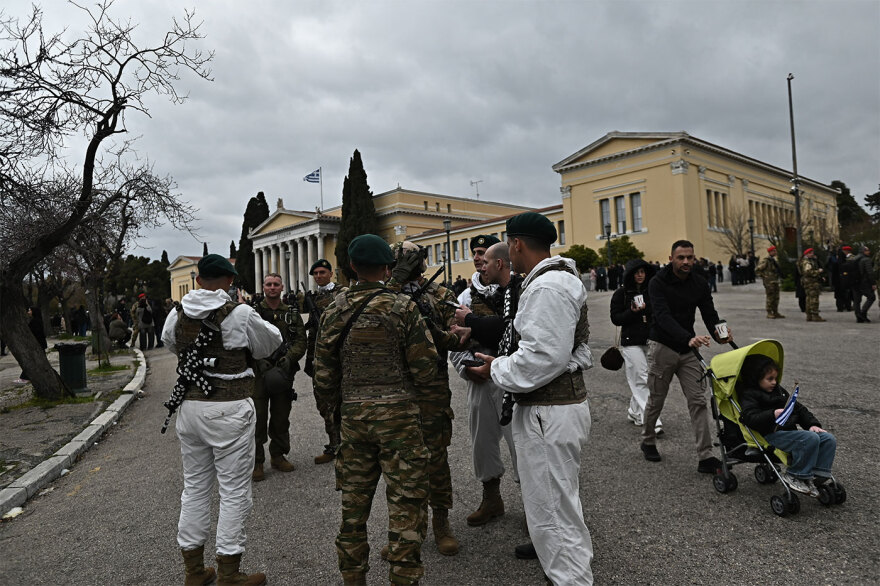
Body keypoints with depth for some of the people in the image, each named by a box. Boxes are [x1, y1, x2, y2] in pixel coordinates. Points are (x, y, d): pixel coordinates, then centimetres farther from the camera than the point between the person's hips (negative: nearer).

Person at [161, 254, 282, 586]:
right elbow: (272, 342, 3)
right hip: (229, 409, -5)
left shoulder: (177, 315, 2)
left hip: (189, 406, 6)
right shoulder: (240, 314, -12)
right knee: (234, 490, 5)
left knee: (194, 486, 17)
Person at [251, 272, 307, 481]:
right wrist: (260, 361, -17)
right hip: (258, 371, -3)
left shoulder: (292, 313, 9)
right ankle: (256, 462, 10)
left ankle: (278, 455, 28)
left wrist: (289, 357, -13)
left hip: (284, 372, 3)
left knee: (281, 417, 13)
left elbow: (301, 341, 3)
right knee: (257, 417, -1)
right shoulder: (253, 312, 1)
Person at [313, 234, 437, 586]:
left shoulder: (333, 311, 3)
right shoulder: (402, 307, -9)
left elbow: (323, 377, 6)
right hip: (398, 414, -4)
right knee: (405, 504, 5)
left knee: (354, 504, 17)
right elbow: (425, 370, -9)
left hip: (353, 415, 5)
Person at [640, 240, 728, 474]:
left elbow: (709, 313, -2)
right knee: (656, 400, 8)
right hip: (662, 347, -4)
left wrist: (719, 334, -25)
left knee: (699, 400, -2)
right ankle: (648, 442, 32)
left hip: (688, 349, 4)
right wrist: (689, 338, -41)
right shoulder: (658, 283, -14)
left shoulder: (699, 283, 3)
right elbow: (663, 317, -27)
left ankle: (705, 457, 3)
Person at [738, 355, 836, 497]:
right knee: (810, 438, -28)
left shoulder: (778, 390, 23)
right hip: (773, 434, -9)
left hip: (790, 430, 9)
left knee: (829, 439, -5)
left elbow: (799, 408, 25)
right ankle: (795, 476, -13)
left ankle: (817, 476, -3)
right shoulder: (749, 395, -5)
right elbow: (750, 417, -21)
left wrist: (812, 424, 9)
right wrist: (773, 415, -33)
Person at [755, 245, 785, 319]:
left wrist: (779, 277, 18)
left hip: (775, 281, 9)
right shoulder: (765, 260, -12)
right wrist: (763, 276, -12)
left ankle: (775, 313, 17)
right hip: (769, 282, -9)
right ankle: (769, 314, 0)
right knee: (770, 298, -5)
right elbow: (757, 270, -15)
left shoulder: (773, 260, 15)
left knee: (776, 298, 11)